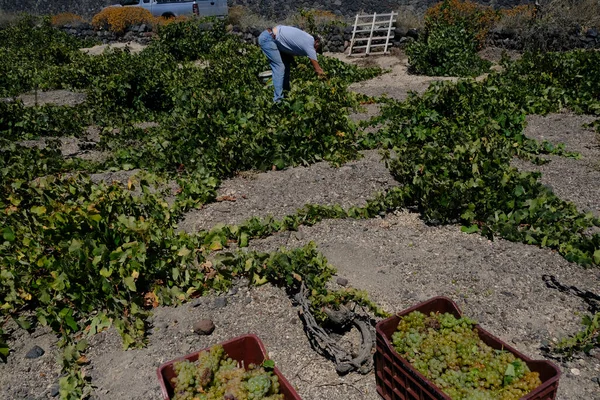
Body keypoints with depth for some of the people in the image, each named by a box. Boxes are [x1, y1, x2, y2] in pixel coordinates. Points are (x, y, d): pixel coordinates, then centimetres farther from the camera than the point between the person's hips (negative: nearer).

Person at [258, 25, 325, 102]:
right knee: (279, 67, -10)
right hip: (267, 39, -10)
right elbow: (317, 68, -8)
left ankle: (286, 90, 22)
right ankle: (278, 99, -8)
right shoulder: (309, 45, -13)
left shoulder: (308, 39, 12)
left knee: (286, 63, 15)